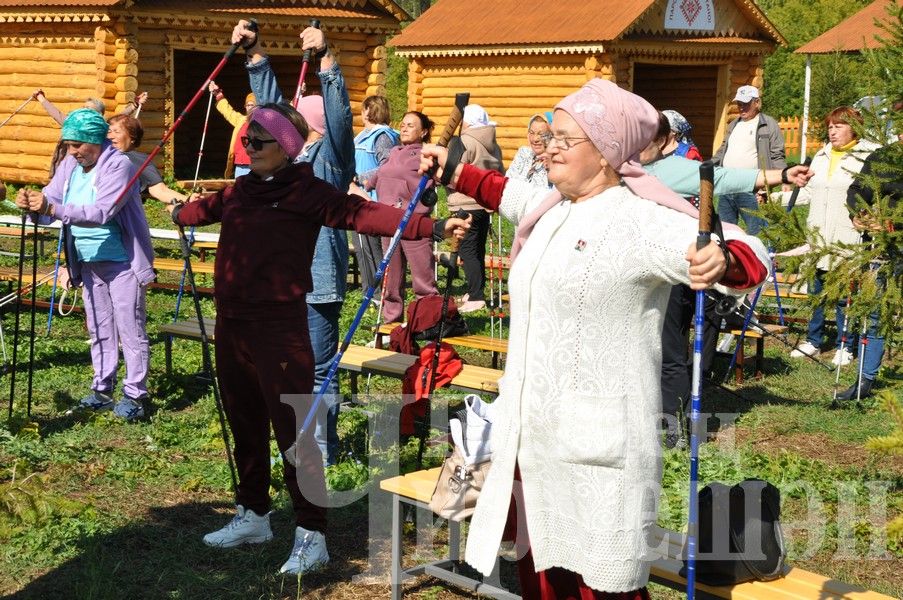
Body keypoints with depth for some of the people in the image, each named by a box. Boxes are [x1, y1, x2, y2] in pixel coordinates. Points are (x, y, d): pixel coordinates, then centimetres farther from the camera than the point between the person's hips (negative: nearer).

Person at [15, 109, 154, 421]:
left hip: (121, 262, -7)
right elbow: (49, 200, 0)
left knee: (130, 329, -3)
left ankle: (135, 394, 2)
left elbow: (102, 212, -30)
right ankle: (102, 389, 21)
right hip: (89, 263, 7)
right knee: (99, 329, 13)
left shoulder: (119, 165, -18)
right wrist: (31, 204, -23)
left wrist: (53, 209, -38)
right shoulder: (70, 165, 5)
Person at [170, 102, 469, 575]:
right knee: (245, 426, 18)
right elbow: (207, 208, 34)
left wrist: (431, 227, -35)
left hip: (278, 328, -7)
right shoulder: (241, 190, 11)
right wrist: (178, 212, 56)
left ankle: (311, 536, 4)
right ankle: (253, 516, 34)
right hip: (230, 324, 7)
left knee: (292, 431, -6)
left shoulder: (306, 191, -9)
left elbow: (362, 214, -21)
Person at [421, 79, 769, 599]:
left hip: (598, 440, -9)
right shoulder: (553, 208, 12)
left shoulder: (641, 220, -15)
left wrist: (721, 261, -45)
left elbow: (749, 255, -24)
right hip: (535, 432, 9)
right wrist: (452, 169, 42)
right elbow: (508, 194, 36)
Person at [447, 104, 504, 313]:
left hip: (466, 204, -8)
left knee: (467, 250, -7)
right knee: (478, 249, 15)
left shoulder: (465, 143, -13)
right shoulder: (493, 145, 13)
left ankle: (475, 296, -12)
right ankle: (477, 291, 22)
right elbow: (500, 173, 20)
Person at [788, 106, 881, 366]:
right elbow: (809, 193, 20)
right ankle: (813, 341, 24)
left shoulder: (869, 157, -4)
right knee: (816, 291, 12)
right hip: (818, 237, 6)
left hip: (848, 240, -6)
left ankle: (845, 346, 12)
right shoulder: (821, 156, 15)